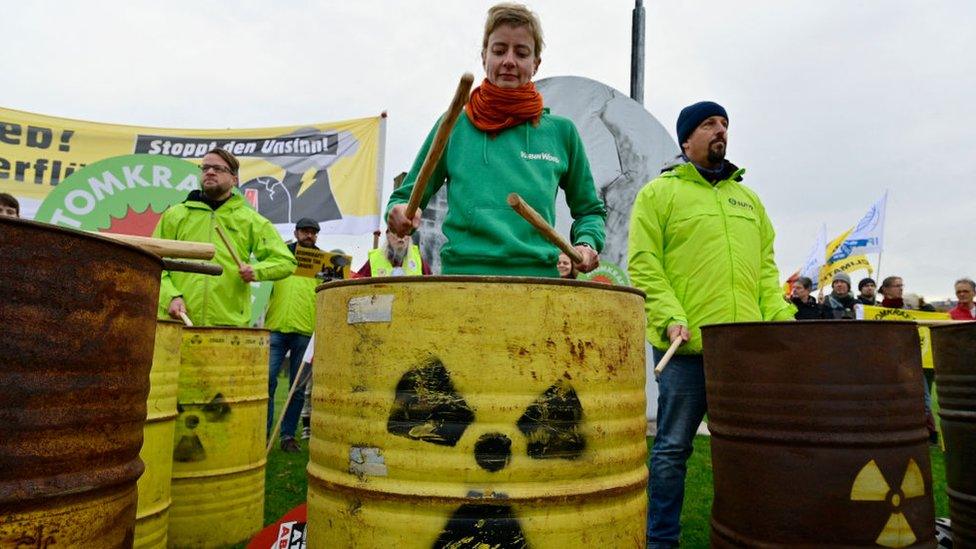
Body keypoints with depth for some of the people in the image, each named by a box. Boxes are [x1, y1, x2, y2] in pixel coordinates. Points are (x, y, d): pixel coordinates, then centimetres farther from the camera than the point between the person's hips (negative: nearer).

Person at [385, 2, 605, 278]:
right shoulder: (453, 126, 7)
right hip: (462, 270, -1)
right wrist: (399, 213, -6)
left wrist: (586, 244, 2)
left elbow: (590, 211, 21)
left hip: (541, 277, 1)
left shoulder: (561, 131, 10)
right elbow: (406, 197, 15)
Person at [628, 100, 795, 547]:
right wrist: (670, 317, -17)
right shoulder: (659, 192, 2)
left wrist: (779, 316, 4)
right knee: (673, 447, 3)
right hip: (688, 344, -5)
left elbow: (766, 266, 19)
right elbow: (643, 265, -6)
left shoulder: (748, 198, 21)